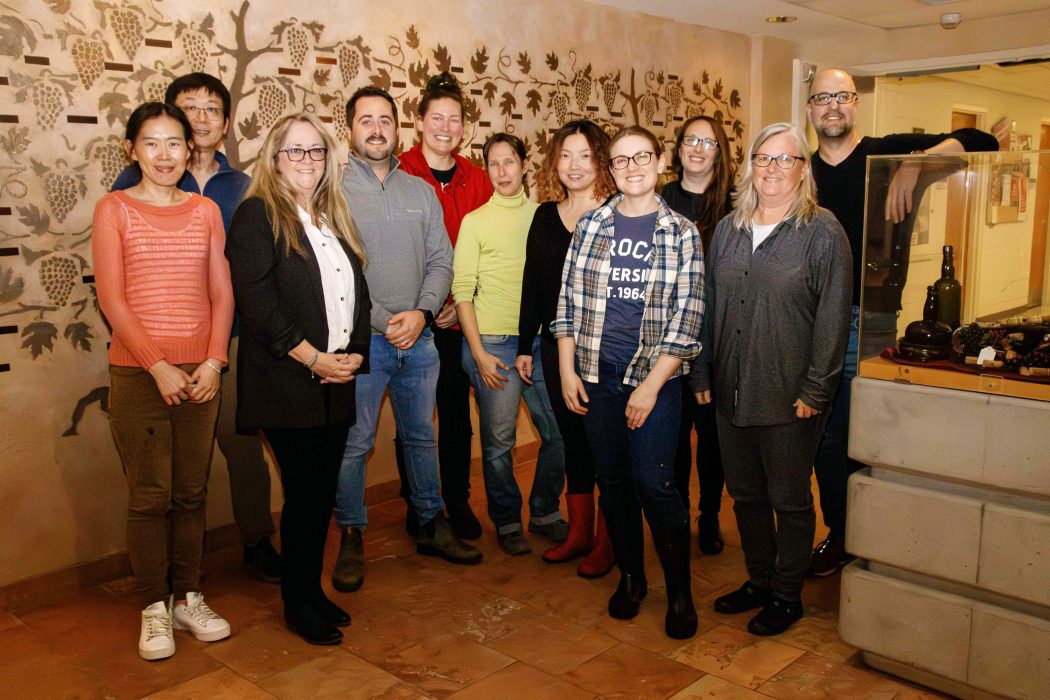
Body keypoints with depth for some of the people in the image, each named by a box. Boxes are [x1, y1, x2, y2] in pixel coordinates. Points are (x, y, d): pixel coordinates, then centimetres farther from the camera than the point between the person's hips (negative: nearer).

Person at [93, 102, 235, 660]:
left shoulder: (206, 211, 9)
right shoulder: (114, 209, 0)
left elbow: (221, 294, 6)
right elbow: (112, 299, -6)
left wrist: (213, 362, -6)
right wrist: (158, 366, -13)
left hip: (200, 375, 3)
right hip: (138, 375, -3)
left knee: (191, 493, 9)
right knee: (150, 497, 2)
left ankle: (188, 597, 23)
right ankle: (155, 608, 16)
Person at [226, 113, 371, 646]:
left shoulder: (334, 217, 16)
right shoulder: (257, 213, -5)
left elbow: (357, 294, 16)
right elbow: (255, 301, -15)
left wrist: (355, 354, 0)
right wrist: (314, 358, -16)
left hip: (336, 381, 6)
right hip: (286, 383, -6)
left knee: (322, 493, 11)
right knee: (305, 494, 0)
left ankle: (311, 590, 27)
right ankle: (298, 603, 17)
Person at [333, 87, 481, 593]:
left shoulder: (420, 191, 11)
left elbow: (440, 261, 8)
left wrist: (422, 311, -9)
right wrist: (382, 322, -13)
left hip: (419, 337, 5)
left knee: (421, 435, 16)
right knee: (353, 443, 3)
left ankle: (432, 526, 30)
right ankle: (351, 540, 18)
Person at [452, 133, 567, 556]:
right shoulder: (475, 222, 0)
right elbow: (462, 291, -3)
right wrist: (479, 353, -9)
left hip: (540, 340, 3)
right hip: (493, 343, -3)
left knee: (561, 431, 4)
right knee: (499, 440, 4)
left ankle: (544, 512, 25)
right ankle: (507, 522, 22)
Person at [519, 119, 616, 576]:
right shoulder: (545, 216, 9)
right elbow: (532, 285, 12)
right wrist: (524, 345, 12)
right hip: (557, 347, 5)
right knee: (573, 439, 14)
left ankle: (606, 543, 18)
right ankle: (579, 532, 28)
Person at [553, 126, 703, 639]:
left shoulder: (681, 233, -1)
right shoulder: (591, 225, 5)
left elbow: (686, 318, -5)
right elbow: (568, 300, 7)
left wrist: (651, 385, -11)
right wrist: (567, 370, 1)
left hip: (654, 376, -3)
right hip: (596, 375, 3)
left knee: (654, 482, -7)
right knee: (613, 481, 11)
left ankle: (680, 591, 12)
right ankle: (630, 577, 29)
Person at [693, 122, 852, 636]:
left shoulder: (822, 232, -7)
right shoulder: (728, 229, 9)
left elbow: (833, 318, -10)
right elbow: (707, 307, 12)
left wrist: (815, 390, -13)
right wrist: (700, 374, 8)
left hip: (790, 397, -5)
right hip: (732, 393, 5)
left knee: (790, 499, 8)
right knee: (745, 493, 15)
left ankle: (787, 595, 25)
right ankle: (759, 580, 34)